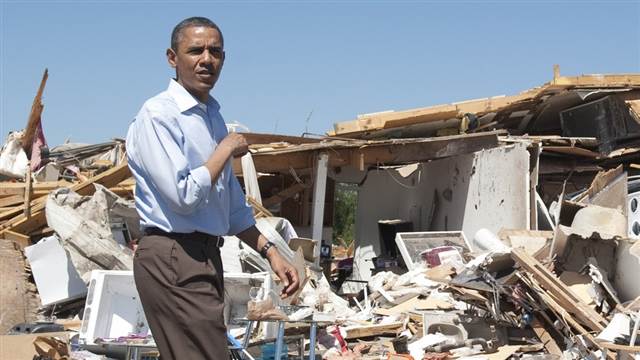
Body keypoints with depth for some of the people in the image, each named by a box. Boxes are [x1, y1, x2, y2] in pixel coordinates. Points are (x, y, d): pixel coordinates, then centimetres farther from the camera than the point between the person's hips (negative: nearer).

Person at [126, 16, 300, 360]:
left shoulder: (214, 117, 17)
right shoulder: (157, 115, -10)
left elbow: (233, 205, 24)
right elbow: (184, 196, -20)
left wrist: (270, 252, 18)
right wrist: (227, 149, -8)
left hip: (206, 255, 9)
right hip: (173, 257, -9)